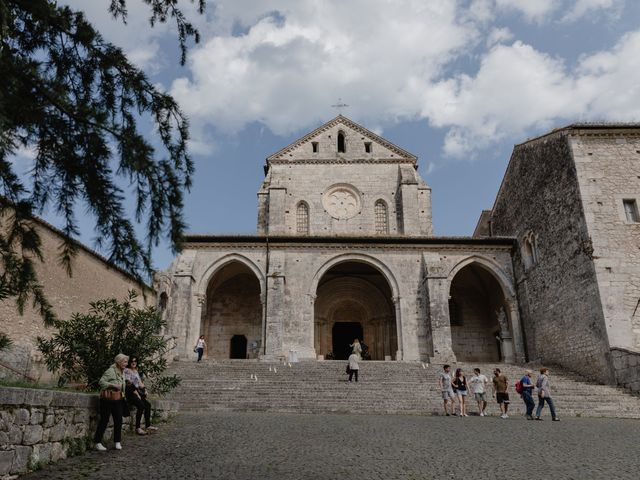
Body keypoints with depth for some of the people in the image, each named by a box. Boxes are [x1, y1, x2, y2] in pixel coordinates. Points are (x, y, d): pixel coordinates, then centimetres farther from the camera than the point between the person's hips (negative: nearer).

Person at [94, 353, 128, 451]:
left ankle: (117, 442, 11)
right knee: (104, 420, -2)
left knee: (118, 420, 3)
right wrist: (113, 385, -22)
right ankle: (98, 442, 9)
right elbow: (101, 382, -17)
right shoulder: (110, 371, -11)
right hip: (107, 399, -8)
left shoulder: (121, 372, 15)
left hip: (117, 399, 8)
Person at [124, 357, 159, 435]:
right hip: (130, 393, -8)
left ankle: (148, 425, -4)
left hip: (137, 392, 8)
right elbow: (128, 384, -14)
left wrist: (144, 390, 7)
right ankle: (137, 428, -21)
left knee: (148, 405, -10)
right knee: (141, 405, -26)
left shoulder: (136, 371, 21)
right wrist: (136, 394, -17)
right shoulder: (126, 370, -5)